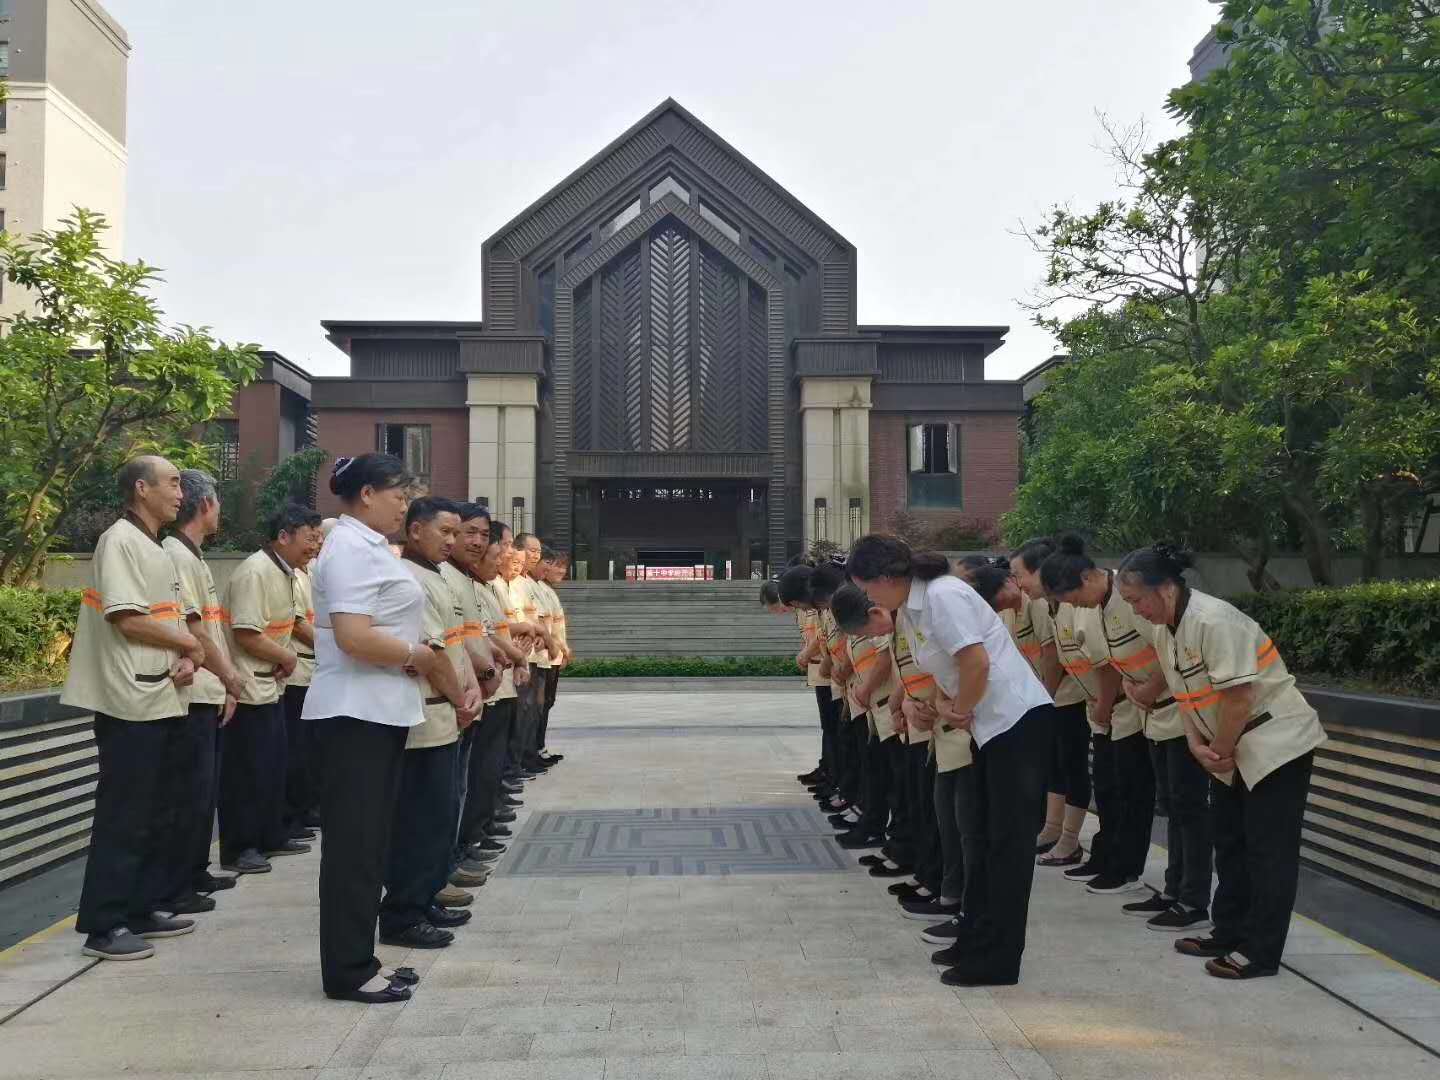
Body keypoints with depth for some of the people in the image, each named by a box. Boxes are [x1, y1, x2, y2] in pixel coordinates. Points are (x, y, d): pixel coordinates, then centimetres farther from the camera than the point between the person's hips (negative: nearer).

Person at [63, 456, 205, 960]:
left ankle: (138, 912, 23)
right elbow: (128, 621, -20)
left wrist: (184, 662, -2)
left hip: (164, 701, 9)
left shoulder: (157, 550, 16)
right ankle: (102, 926, 3)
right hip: (132, 703, -9)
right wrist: (189, 645, -7)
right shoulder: (121, 542, -12)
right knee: (123, 817, -4)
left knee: (154, 815, 14)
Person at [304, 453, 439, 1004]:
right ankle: (347, 972, 6)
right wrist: (417, 657, -13)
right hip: (357, 713, -10)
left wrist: (418, 661, 13)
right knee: (355, 842, -3)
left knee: (368, 839, 14)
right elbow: (353, 636, -26)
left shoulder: (368, 546, 15)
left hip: (380, 710, 10)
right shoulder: (352, 549, -16)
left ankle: (357, 961, 23)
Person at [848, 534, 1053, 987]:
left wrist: (960, 710, -8)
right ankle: (987, 938, 27)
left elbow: (977, 663, -24)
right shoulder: (911, 609, 10)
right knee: (991, 835, 16)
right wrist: (946, 704, -2)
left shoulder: (942, 596, -19)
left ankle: (1000, 960, 2)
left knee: (1009, 838, -4)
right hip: (991, 724, 10)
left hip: (1017, 717, -10)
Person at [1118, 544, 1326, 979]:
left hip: (1276, 743, -9)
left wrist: (1221, 752, -14)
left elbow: (1238, 699, -26)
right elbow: (1187, 695, 8)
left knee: (1269, 851, -3)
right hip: (1233, 750, 10)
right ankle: (1230, 935, 27)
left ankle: (1260, 953, 4)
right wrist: (1197, 744, -6)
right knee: (1230, 842, 16)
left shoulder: (1215, 621, -26)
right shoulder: (1165, 630, 3)